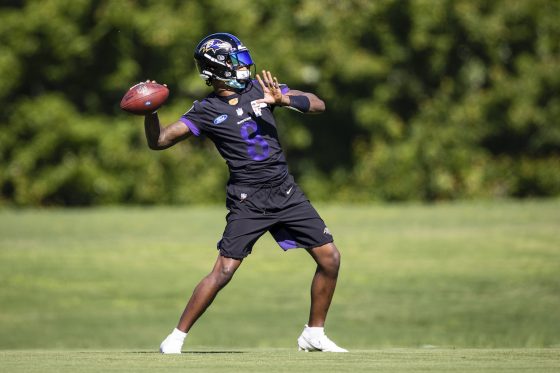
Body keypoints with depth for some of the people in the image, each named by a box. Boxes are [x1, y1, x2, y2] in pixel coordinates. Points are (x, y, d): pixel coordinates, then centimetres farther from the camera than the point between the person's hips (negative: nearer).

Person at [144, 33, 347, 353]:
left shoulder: (259, 88, 7)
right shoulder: (207, 111, -3)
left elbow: (318, 105, 4)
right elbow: (159, 141, -6)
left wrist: (283, 100, -14)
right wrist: (150, 110, -24)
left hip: (286, 191, 4)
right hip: (248, 201, -4)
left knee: (330, 258, 1)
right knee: (224, 271, -13)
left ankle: (314, 334, 15)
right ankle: (178, 336, 0)